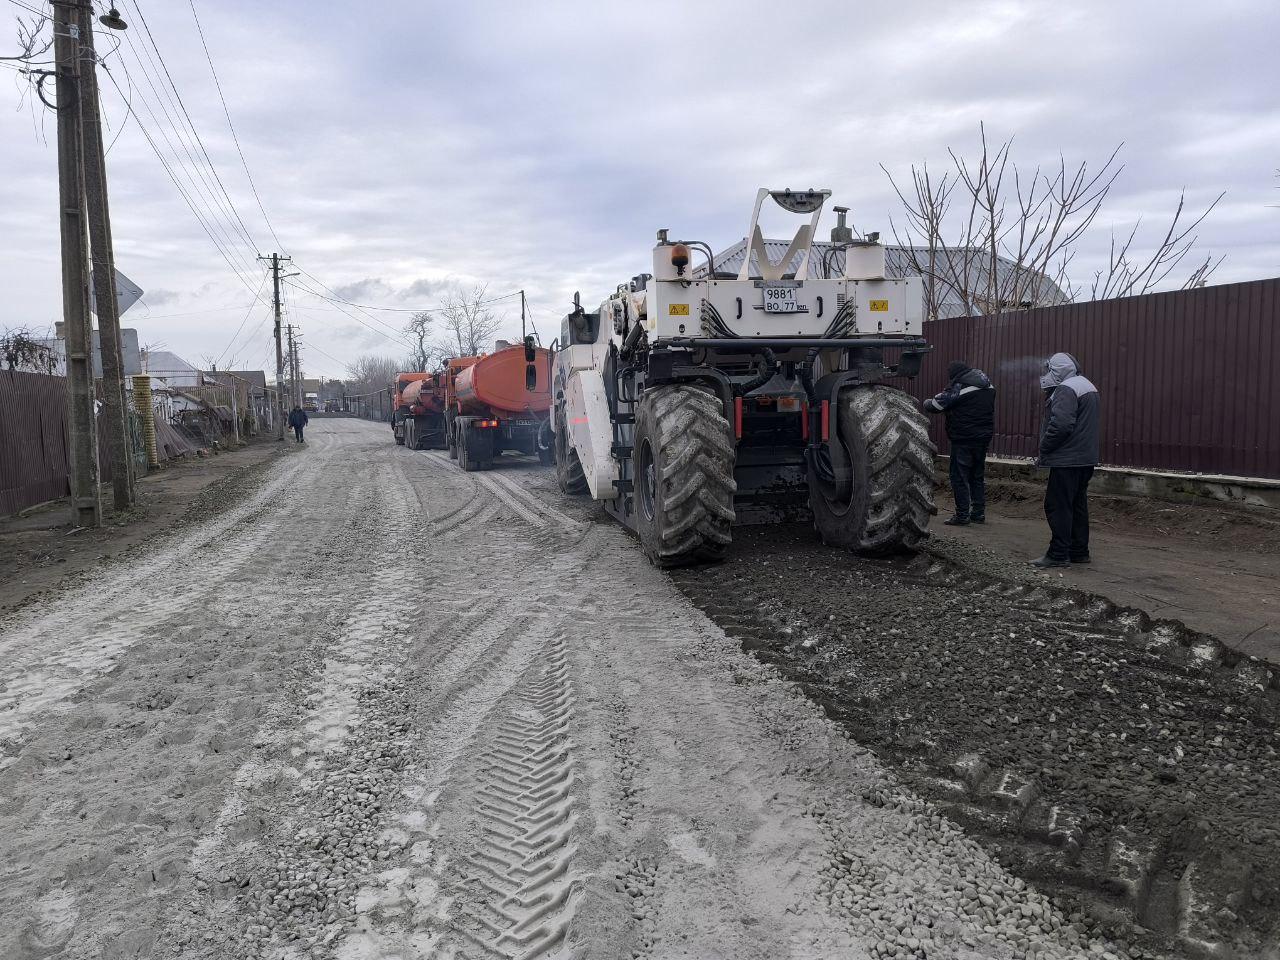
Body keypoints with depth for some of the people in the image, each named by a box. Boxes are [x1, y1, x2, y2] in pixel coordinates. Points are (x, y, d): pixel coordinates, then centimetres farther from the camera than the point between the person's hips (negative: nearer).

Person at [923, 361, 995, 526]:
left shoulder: (959, 387, -14)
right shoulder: (988, 386, 10)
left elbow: (936, 405, -15)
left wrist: (927, 402, 9)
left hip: (964, 439, -8)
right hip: (984, 437, 8)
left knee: (959, 477, -1)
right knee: (978, 476, 17)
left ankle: (962, 516, -1)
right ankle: (979, 513, 22)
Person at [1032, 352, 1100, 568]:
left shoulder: (1066, 390, -15)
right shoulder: (1088, 387, 19)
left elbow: (1060, 425, -25)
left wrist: (1043, 451, -15)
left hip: (1067, 460, -10)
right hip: (1086, 459, 10)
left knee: (1057, 506, -6)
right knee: (1078, 505, 15)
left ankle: (1058, 554, -4)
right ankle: (1079, 552, 21)